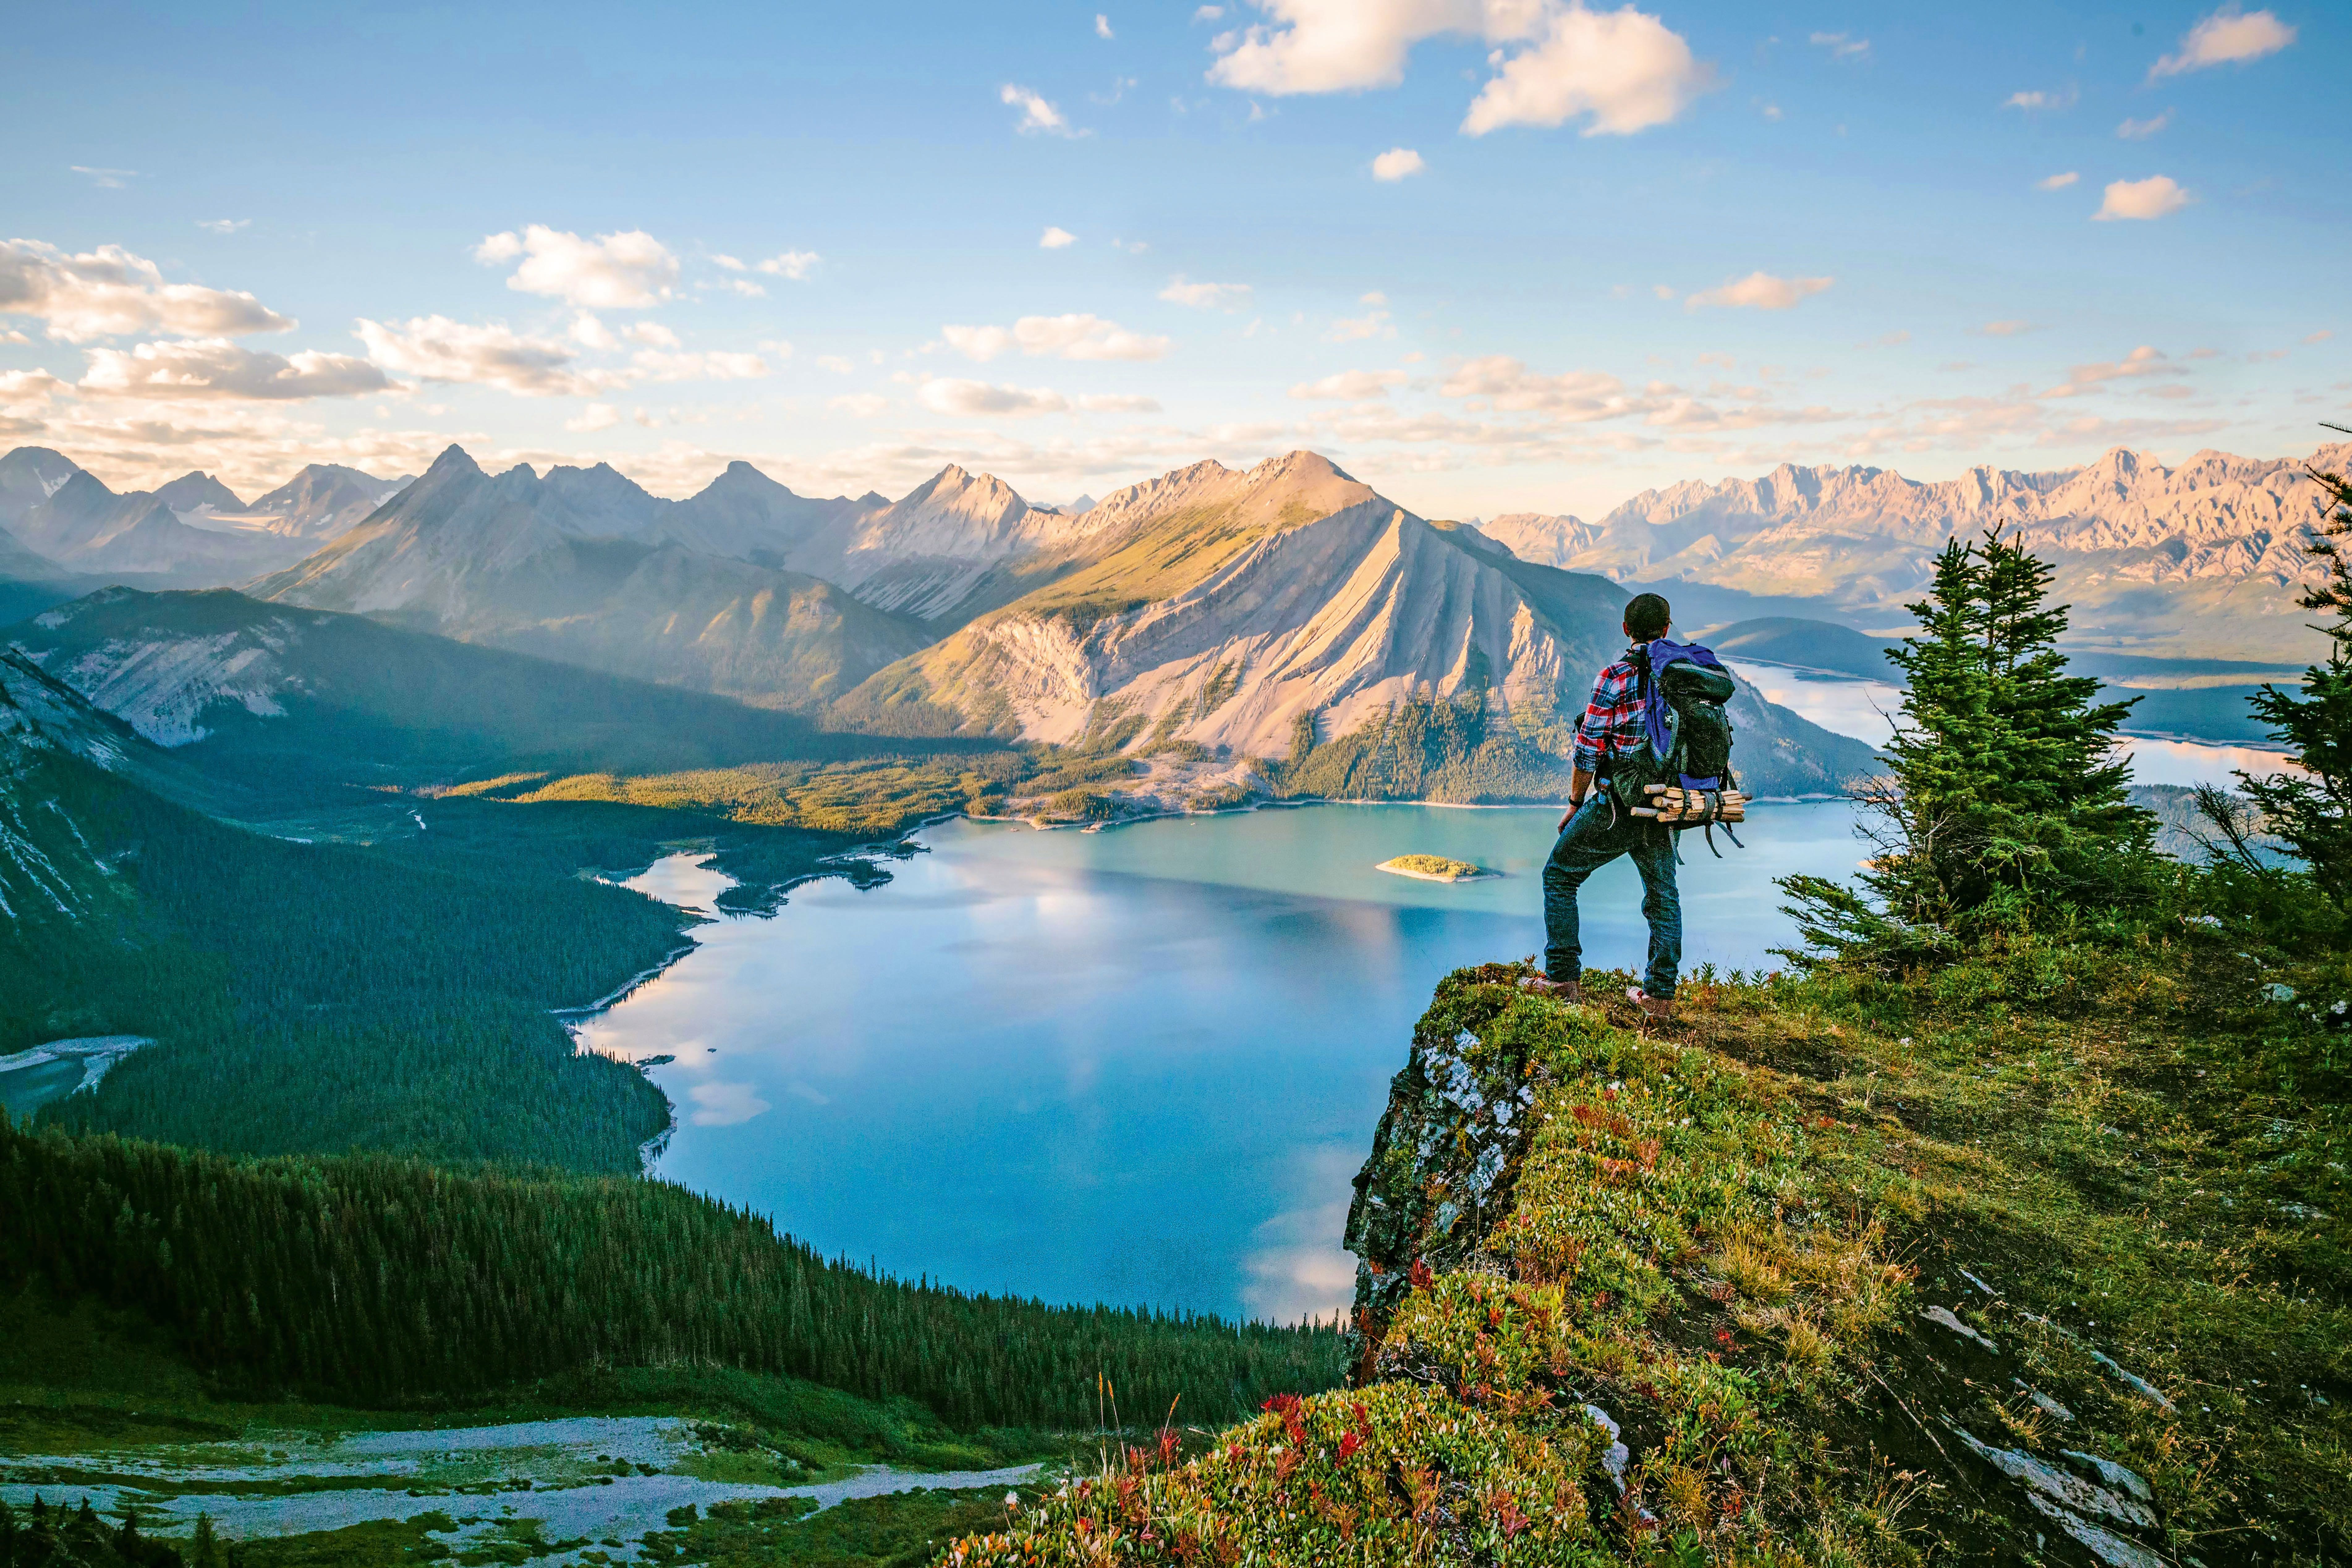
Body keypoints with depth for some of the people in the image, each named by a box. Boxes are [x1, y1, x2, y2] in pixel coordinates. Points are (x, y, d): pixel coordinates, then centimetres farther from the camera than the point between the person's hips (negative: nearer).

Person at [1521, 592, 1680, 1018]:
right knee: (1663, 898, 18)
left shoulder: (1614, 678, -11)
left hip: (1615, 808, -5)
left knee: (1560, 876, 11)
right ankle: (1660, 994, 20)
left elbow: (1588, 751, -11)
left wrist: (1575, 804, 3)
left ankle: (1564, 979, 8)